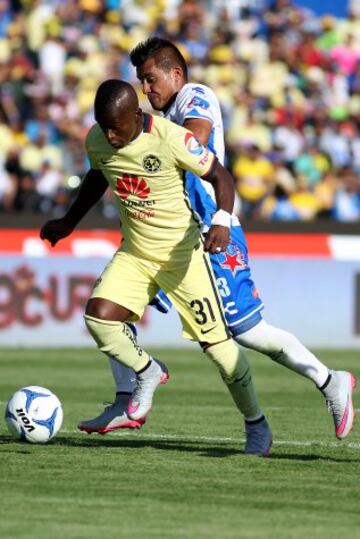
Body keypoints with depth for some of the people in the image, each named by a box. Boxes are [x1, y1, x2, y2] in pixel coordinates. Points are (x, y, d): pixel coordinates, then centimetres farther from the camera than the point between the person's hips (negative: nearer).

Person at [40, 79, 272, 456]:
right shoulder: (96, 140, -6)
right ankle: (147, 373, 12)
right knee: (98, 317, -18)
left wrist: (221, 221, -32)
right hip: (134, 253, 5)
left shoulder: (171, 139, -23)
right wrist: (68, 223, 24)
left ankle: (256, 424, 16)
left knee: (214, 341, -4)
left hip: (182, 252, -5)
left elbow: (220, 177, -15)